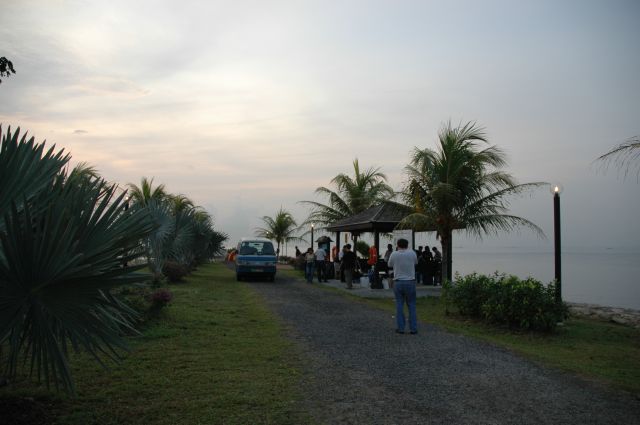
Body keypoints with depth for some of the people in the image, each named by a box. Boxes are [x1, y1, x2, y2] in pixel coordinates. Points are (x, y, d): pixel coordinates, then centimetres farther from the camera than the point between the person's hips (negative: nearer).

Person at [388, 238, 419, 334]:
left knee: (399, 305, 7)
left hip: (398, 282, 0)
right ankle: (413, 328, 7)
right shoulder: (412, 253, -3)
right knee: (411, 305, 7)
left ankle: (400, 328, 7)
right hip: (410, 282, 0)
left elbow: (390, 265, 13)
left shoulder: (394, 254, -4)